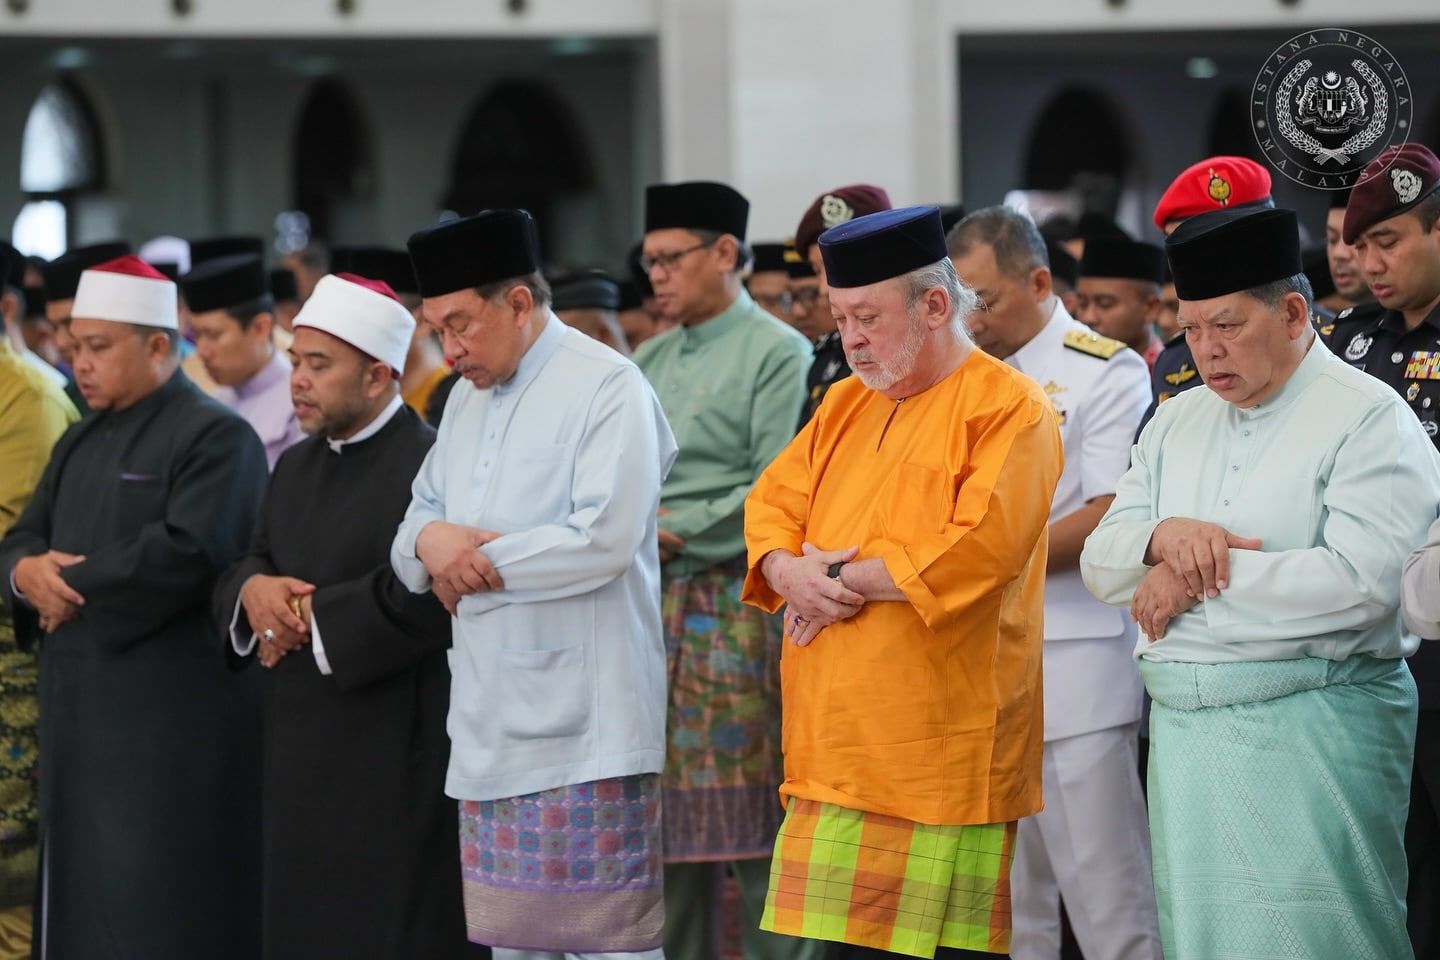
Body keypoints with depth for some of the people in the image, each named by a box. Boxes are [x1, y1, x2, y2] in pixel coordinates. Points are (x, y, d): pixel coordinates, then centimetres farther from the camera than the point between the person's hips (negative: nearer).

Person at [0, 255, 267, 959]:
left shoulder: (215, 437, -9)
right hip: (81, 706, 8)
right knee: (83, 895, 8)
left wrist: (74, 587, -13)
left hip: (172, 715, -8)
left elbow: (189, 552, -22)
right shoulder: (82, 441, 17)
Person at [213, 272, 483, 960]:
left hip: (394, 756, -8)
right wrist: (254, 590, -6)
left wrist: (311, 618, -14)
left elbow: (424, 599, -22)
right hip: (301, 748, 8)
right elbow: (245, 567, 18)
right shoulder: (296, 467, 15)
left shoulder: (427, 465, -13)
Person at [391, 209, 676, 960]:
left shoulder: (606, 387, -9)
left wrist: (477, 563, -11)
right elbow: (418, 520, 20)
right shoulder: (468, 398, 18)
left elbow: (604, 539, -20)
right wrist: (428, 541, -5)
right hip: (493, 729, 8)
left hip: (582, 731, -8)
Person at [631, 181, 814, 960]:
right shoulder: (648, 362, 18)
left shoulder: (776, 354, -4)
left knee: (750, 830, -6)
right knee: (662, 824, 7)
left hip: (735, 610, -7)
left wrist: (676, 533, -12)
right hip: (651, 606, 7)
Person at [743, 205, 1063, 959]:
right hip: (835, 750, 7)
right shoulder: (845, 404, 18)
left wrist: (848, 580, -11)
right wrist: (791, 572, -6)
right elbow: (771, 502, 17)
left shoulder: (1007, 408, -6)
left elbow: (981, 545, -17)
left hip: (941, 755, -6)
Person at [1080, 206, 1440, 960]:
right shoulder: (1175, 424, 16)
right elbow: (1099, 564, 12)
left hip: (1310, 734, -6)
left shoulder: (1368, 419, -7)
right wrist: (1161, 536, -11)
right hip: (1184, 729, 7)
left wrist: (1197, 582, -14)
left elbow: (1361, 580, -20)